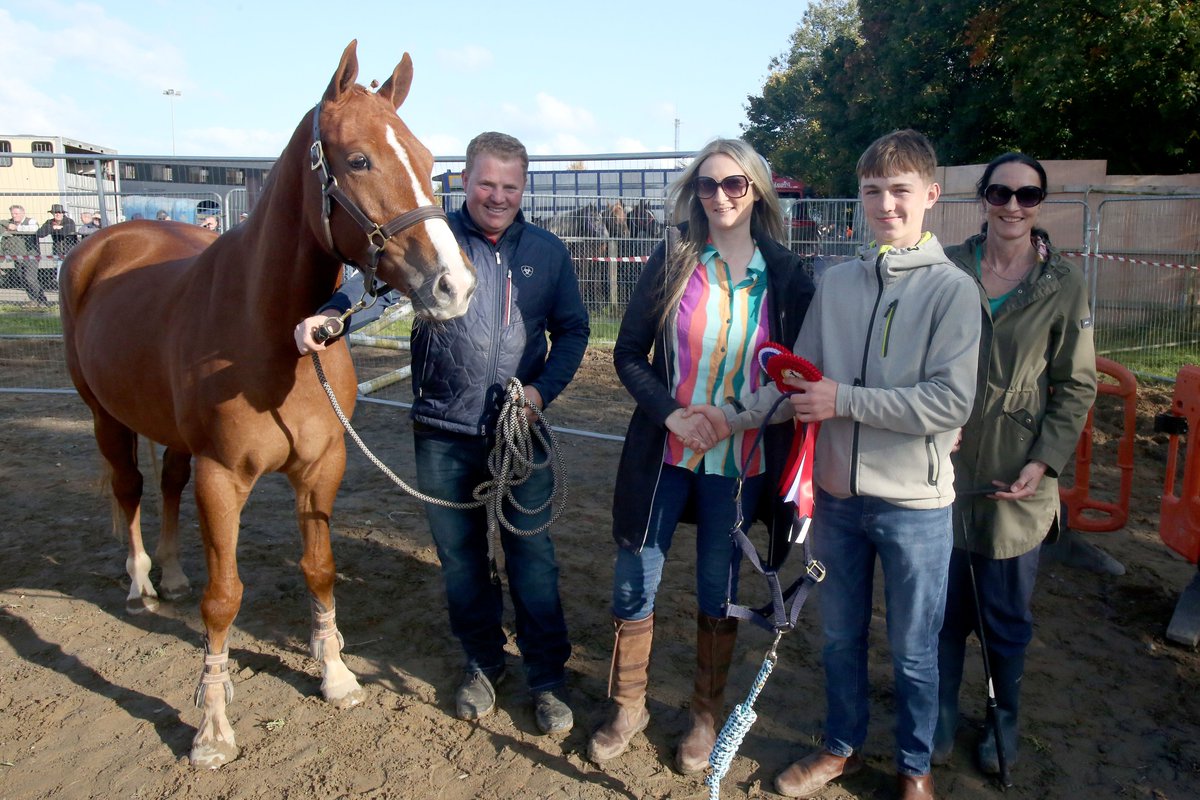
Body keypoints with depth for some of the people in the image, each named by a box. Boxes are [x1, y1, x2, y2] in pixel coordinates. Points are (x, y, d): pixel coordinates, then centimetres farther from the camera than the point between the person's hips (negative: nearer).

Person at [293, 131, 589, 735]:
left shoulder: (547, 252, 3)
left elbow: (573, 329, 7)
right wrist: (326, 314, -29)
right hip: (443, 435, 0)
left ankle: (548, 675, 23)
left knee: (531, 556, 6)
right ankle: (482, 662, 35)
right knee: (460, 555, 14)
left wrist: (543, 389, -9)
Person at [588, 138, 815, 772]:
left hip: (740, 462, 0)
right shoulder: (671, 262, -3)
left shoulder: (785, 275, -3)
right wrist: (671, 413, -15)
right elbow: (628, 353, -2)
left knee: (718, 593, 14)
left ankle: (706, 714, 36)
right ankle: (627, 707, 33)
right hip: (664, 453, 1)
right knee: (633, 585, 9)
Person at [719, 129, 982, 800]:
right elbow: (798, 377, 8)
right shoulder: (836, 283, 3)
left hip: (915, 502, -3)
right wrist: (732, 417, -2)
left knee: (914, 650, 13)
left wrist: (845, 400, -19)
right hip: (838, 493, 4)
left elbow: (952, 401, -19)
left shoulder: (952, 288, -9)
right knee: (841, 637, 19)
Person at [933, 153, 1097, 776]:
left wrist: (1045, 461, -6)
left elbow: (1077, 385, 3)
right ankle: (941, 719, 32)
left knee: (1007, 617, 12)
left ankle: (1004, 723, 35)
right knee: (944, 608, 11)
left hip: (1017, 480, 0)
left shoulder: (1064, 284, 0)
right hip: (944, 469, 0)